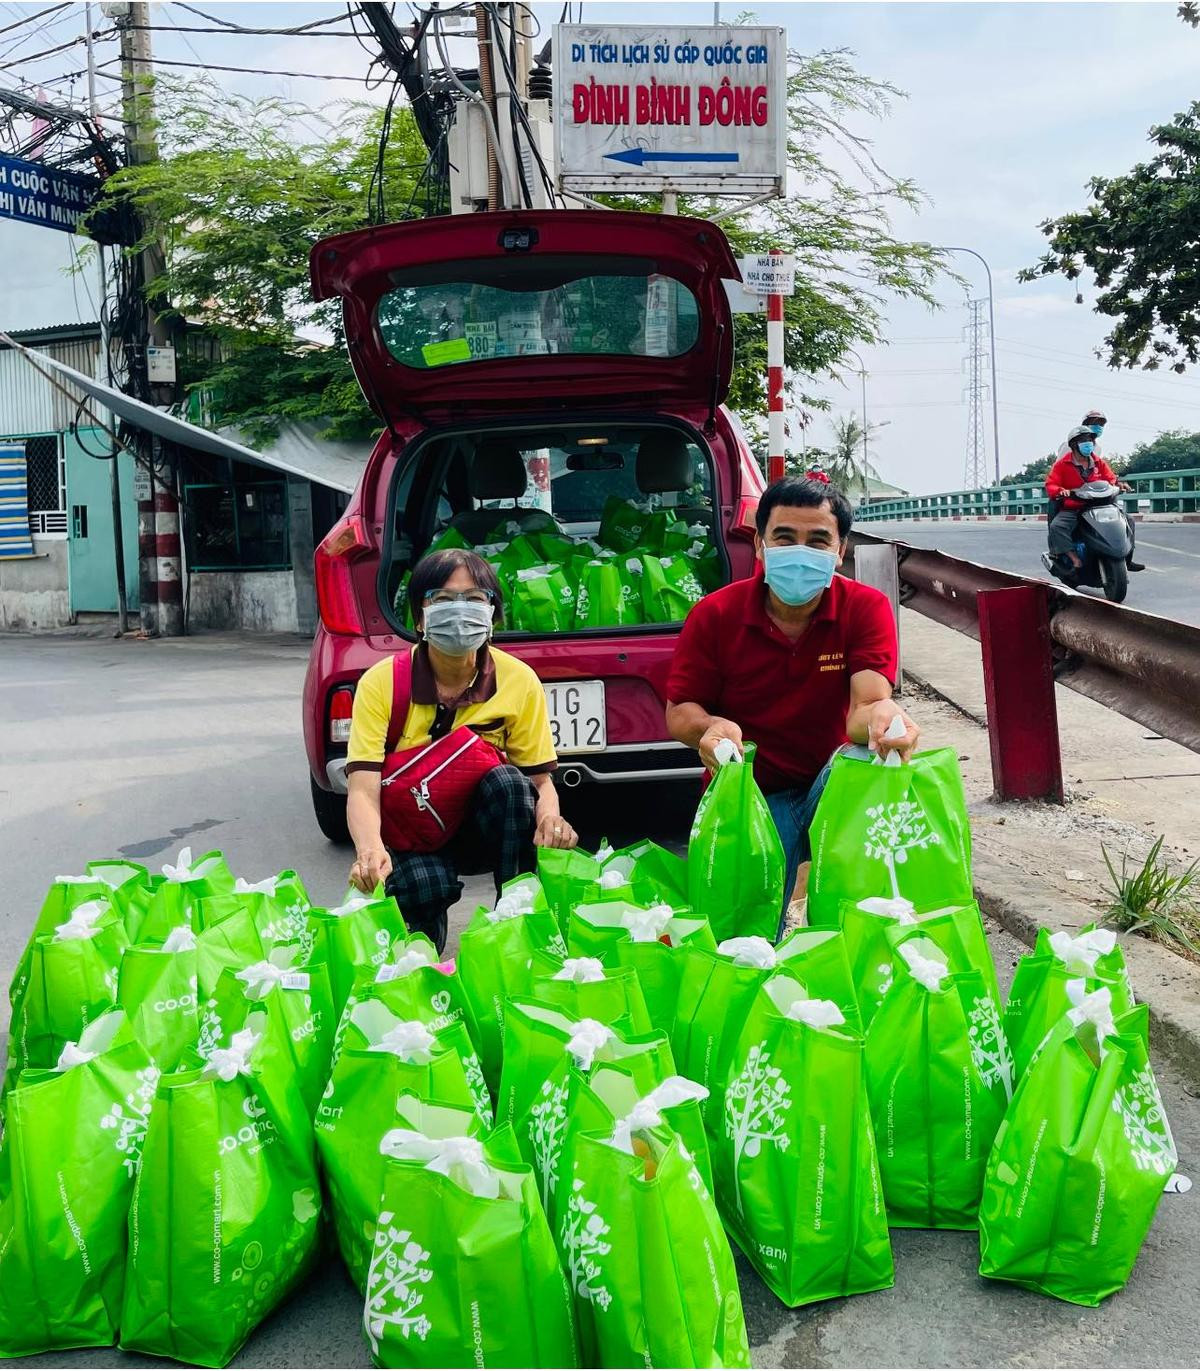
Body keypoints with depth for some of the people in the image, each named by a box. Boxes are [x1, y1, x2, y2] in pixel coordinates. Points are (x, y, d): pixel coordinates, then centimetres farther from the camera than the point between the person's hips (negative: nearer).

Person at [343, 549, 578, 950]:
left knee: (508, 780, -31)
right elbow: (363, 790, -23)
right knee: (424, 884, -35)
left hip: (487, 827, 2)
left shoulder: (519, 681, -11)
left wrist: (549, 816, -32)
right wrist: (371, 849, -46)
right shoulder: (381, 683, -15)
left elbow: (540, 780, -6)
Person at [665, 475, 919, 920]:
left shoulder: (866, 608, -10)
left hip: (832, 787, 1)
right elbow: (678, 712, -4)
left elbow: (865, 709, -24)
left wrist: (882, 716, -52)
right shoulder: (714, 615, -8)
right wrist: (710, 728, -30)